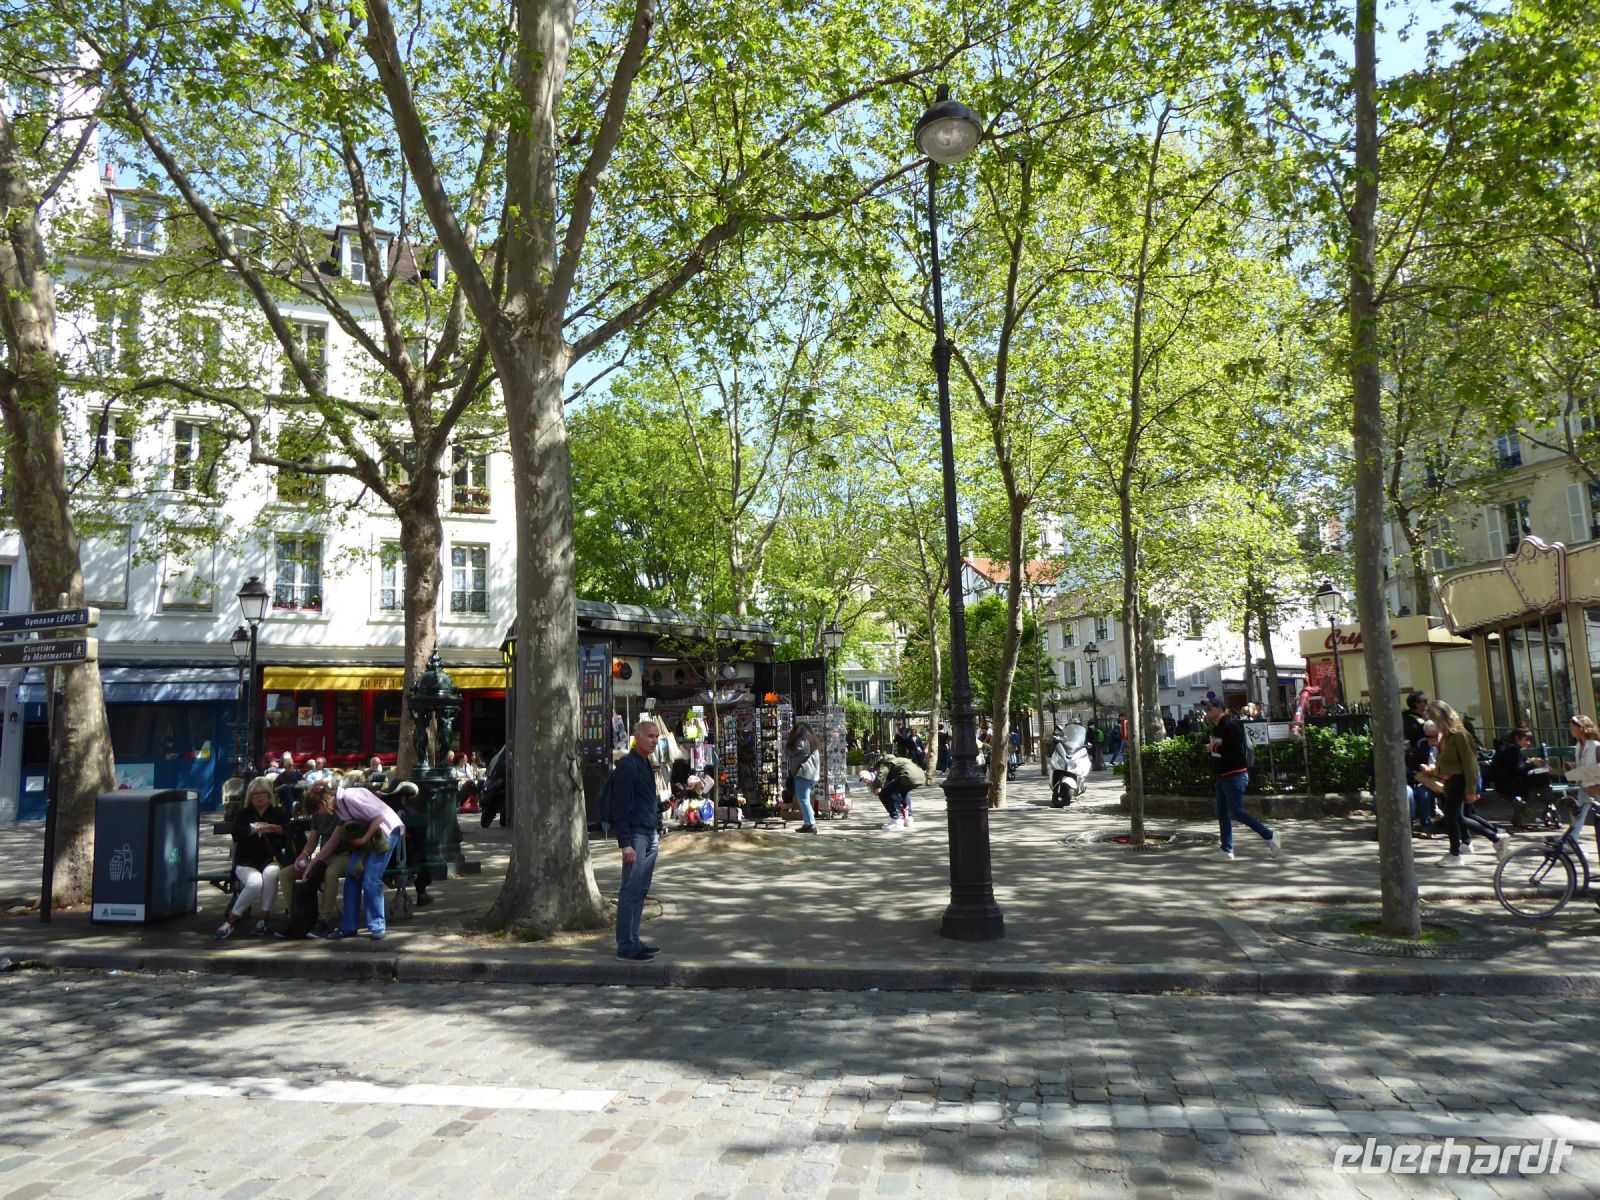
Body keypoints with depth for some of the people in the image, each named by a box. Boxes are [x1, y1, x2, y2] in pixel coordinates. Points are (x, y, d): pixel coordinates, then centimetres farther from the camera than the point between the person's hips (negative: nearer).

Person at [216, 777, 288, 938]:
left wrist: (272, 827, -12)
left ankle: (263, 919, -24)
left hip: (270, 860, 1)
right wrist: (258, 829, -19)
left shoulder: (277, 813, 15)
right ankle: (231, 920, -16)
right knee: (255, 882, -34)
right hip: (246, 863, 0)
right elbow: (237, 833, -7)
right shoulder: (244, 814, 13)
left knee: (270, 874, -37)